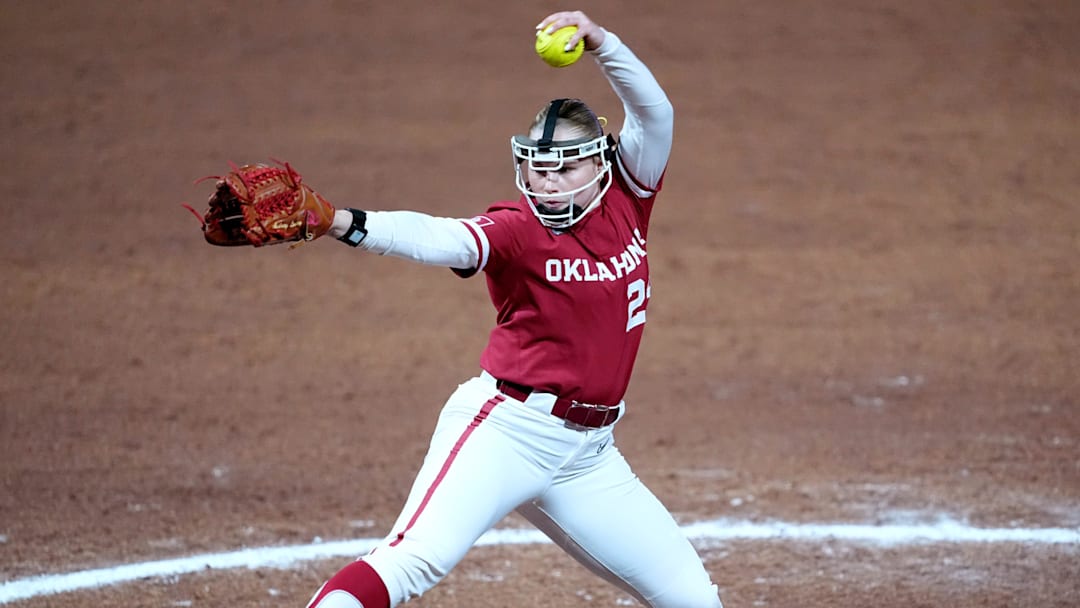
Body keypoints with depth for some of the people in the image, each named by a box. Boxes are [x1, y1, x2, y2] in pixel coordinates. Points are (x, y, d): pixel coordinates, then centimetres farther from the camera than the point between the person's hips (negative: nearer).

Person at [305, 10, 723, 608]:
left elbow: (654, 113, -2)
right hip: (506, 426, -6)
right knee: (417, 558, -27)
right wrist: (345, 223, -45)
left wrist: (600, 42, -17)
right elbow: (440, 239, -27)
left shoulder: (625, 205, 6)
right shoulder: (516, 229, -10)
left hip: (587, 455, 6)